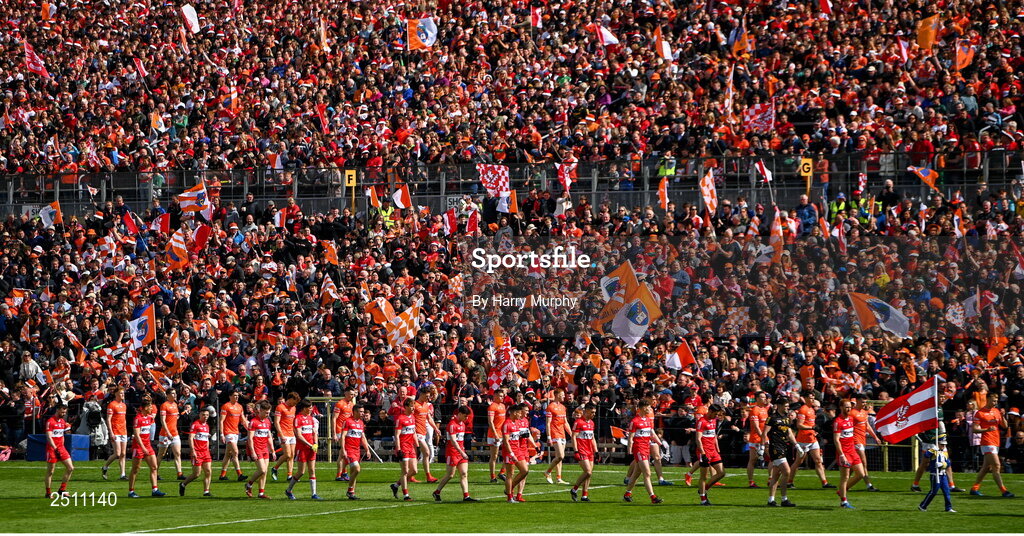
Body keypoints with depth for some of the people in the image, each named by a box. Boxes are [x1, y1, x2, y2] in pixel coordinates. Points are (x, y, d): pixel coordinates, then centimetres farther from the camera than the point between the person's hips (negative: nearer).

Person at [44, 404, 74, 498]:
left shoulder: (62, 421, 14)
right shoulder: (50, 421, -10)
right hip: (52, 448, -7)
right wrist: (55, 449, -22)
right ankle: (48, 493, 7)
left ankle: (62, 490, 8)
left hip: (61, 448, 7)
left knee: (70, 468, 0)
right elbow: (49, 437, -16)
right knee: (50, 472, -2)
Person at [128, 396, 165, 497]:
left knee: (154, 467, 1)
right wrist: (143, 447, -23)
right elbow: (136, 435, -20)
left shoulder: (149, 417, 8)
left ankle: (155, 490, 1)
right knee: (135, 470, 0)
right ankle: (131, 491, 8)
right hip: (138, 446, -8)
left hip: (147, 445, 8)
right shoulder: (138, 418, -15)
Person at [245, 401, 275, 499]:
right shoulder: (254, 422, -9)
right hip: (256, 450, -7)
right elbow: (250, 438, -12)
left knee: (264, 472, 4)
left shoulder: (267, 422, 13)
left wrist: (272, 450, 18)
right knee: (262, 470, -14)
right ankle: (249, 484, 8)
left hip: (265, 449, 7)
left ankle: (261, 493, 8)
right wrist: (252, 452, -17)